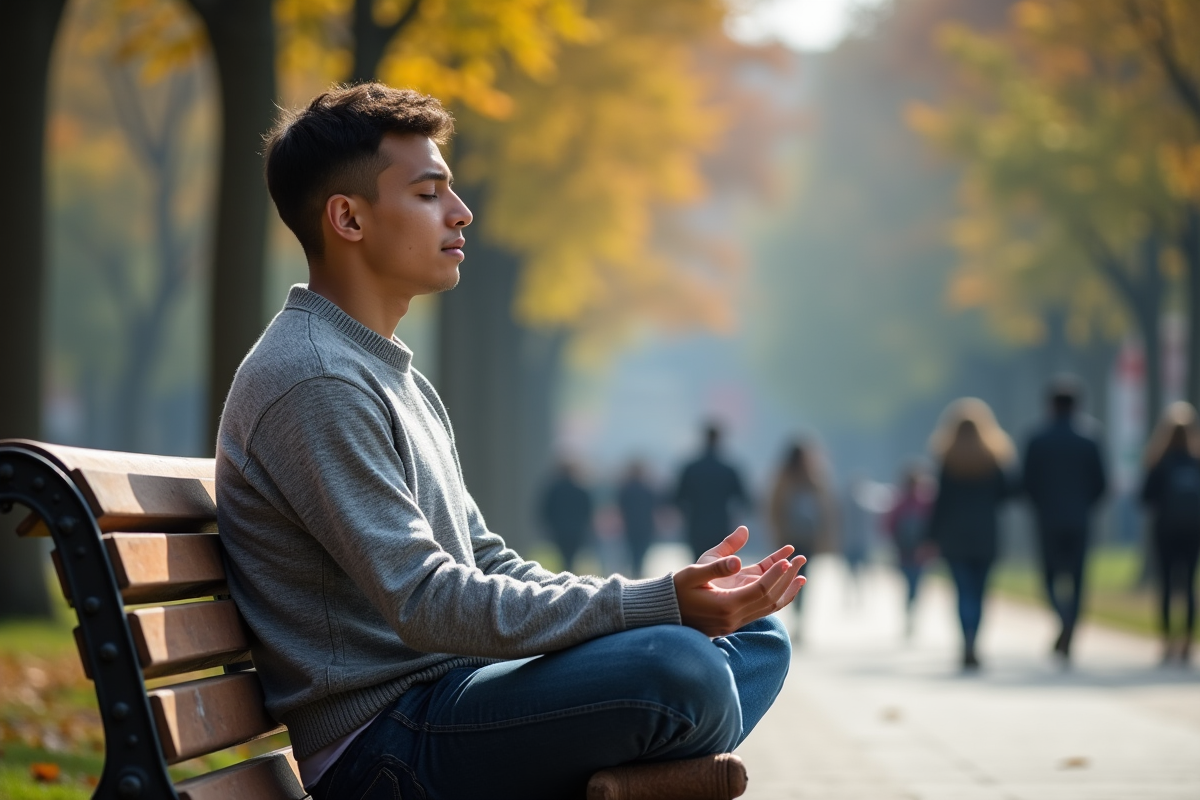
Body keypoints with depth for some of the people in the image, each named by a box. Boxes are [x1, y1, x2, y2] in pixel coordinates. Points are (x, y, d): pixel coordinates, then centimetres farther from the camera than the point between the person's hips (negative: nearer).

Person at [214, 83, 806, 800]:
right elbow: (427, 605, -22)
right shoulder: (314, 383, -15)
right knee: (674, 662, -28)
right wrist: (659, 605, -25)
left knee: (758, 635, 12)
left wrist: (671, 599, 3)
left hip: (450, 696, 10)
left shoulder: (397, 377, 20)